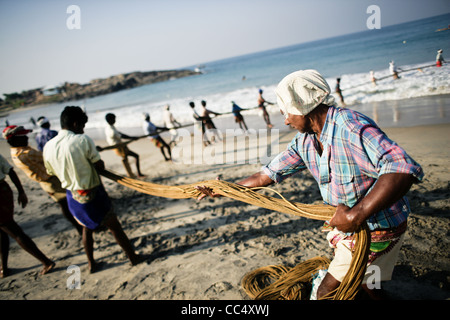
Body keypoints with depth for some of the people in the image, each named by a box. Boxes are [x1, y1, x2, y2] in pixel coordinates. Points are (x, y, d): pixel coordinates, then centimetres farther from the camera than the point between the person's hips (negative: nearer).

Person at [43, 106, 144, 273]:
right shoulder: (83, 140, -20)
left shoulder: (48, 147, -4)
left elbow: (52, 172, 9)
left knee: (87, 228, 26)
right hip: (93, 193, -5)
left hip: (73, 196, 6)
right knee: (114, 226, 11)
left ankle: (91, 264, 37)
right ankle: (133, 256, 25)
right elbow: (100, 166, -16)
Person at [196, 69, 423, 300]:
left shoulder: (352, 128, -30)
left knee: (326, 292, 1)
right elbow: (269, 174, 5)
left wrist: (356, 214, -45)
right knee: (366, 284, 27)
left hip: (377, 230, -8)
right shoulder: (304, 142, -2)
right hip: (350, 228, 8)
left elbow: (404, 169, -41)